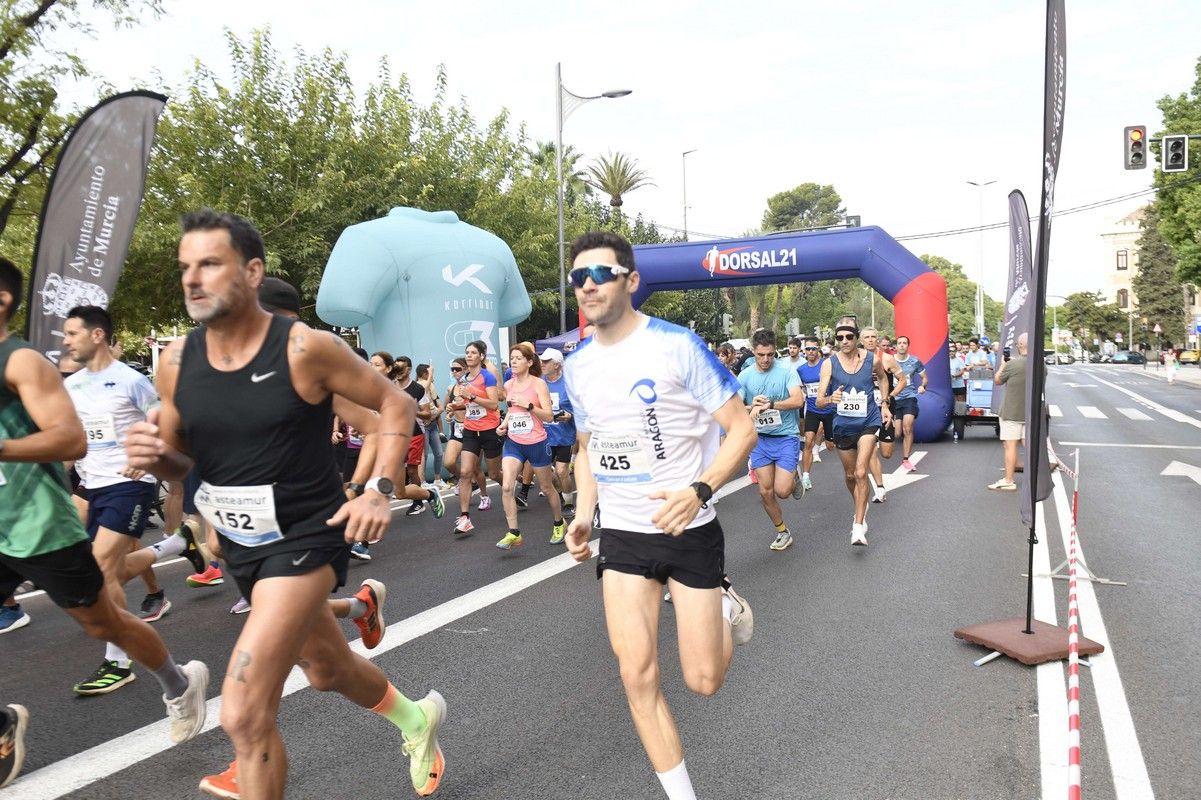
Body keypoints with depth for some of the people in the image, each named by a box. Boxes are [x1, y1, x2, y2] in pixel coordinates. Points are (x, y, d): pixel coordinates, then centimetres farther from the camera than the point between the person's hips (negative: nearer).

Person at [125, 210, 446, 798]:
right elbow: (178, 461, 9)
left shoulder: (305, 348, -18)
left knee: (243, 715, -15)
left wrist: (379, 491, -17)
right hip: (241, 544, 7)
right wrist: (153, 456, -15)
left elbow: (396, 404, -7)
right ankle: (416, 718, 55)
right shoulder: (175, 361, -3)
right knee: (326, 669, 26)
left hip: (306, 538, -7)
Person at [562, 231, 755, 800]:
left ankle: (725, 607, 36)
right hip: (622, 535, 4)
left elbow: (742, 429, -13)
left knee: (703, 681, 4)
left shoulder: (676, 345, -15)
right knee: (637, 676, -2)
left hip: (690, 531, -4)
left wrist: (699, 491, -28)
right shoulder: (577, 364, 2)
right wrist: (584, 513, 2)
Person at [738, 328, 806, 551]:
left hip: (786, 436, -3)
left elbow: (798, 400, -18)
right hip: (760, 438, 3)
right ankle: (782, 533, 25)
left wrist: (768, 404, -26)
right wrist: (752, 407, -22)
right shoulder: (745, 376, 0)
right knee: (765, 492, 5)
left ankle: (794, 477, 26)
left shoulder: (787, 370, -8)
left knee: (782, 491, -10)